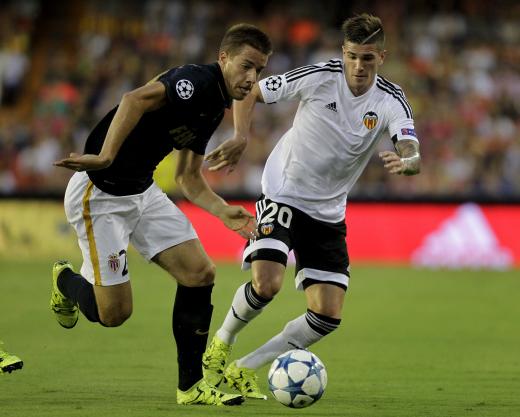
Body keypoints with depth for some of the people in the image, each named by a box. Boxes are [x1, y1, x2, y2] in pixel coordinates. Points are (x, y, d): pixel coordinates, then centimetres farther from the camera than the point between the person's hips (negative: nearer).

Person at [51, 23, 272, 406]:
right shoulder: (198, 81, -21)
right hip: (101, 195, -9)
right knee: (114, 313, -6)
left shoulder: (216, 107, 9)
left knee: (201, 273, -1)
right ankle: (66, 281, 29)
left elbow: (188, 177, 17)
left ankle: (191, 386, 8)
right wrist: (105, 157, -50)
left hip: (143, 192, 9)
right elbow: (135, 99, -40)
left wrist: (224, 212, 2)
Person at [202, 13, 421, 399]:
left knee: (328, 316, -4)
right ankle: (221, 344, 6)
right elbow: (249, 92, -4)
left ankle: (244, 369, 12)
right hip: (283, 195, -3)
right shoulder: (318, 77, -16)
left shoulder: (390, 101, -12)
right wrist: (241, 138, -21)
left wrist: (405, 162, -53)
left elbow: (413, 156, -28)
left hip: (328, 213, 3)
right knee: (266, 284, -25)